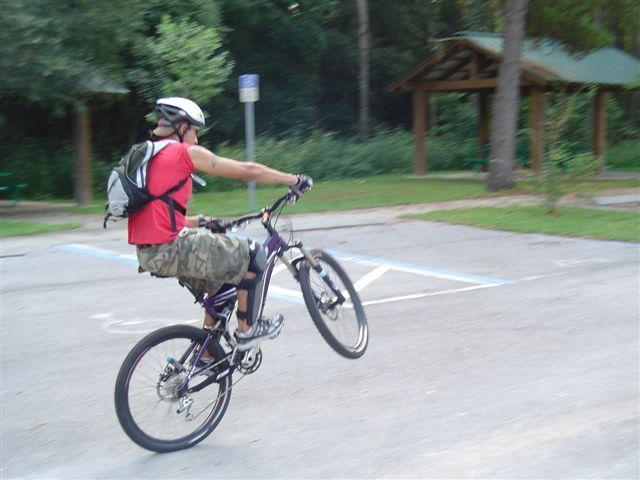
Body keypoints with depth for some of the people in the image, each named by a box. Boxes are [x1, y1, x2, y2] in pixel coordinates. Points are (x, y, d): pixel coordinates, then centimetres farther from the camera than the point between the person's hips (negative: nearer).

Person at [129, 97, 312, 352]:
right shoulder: (186, 152, -6)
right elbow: (247, 171, -3)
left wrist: (200, 221, 36)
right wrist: (294, 180, 7)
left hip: (147, 254, 9)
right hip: (171, 250, -9)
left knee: (220, 275, 26)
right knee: (251, 255, 4)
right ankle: (247, 329, 12)